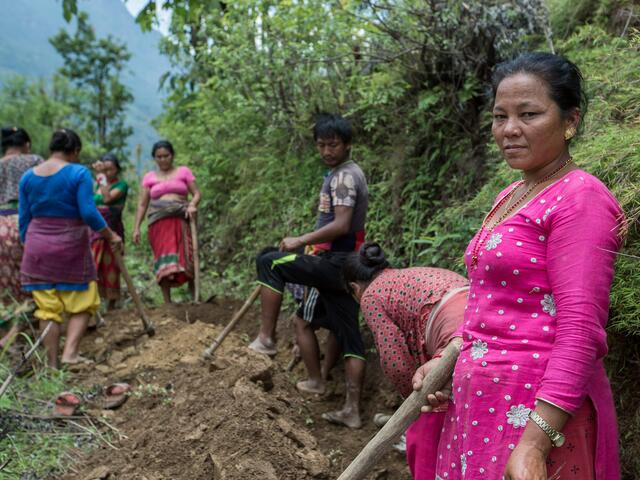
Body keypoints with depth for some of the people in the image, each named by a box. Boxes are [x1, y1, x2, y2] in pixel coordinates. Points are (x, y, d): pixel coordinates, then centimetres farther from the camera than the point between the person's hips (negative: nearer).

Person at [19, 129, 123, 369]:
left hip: (38, 249, 4)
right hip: (70, 249, -4)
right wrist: (111, 236, -2)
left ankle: (52, 364, 13)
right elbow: (89, 213, -14)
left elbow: (24, 218, 9)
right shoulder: (79, 173, -9)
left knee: (48, 309, 9)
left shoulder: (28, 176, 6)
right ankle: (70, 353, -5)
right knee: (82, 304, 10)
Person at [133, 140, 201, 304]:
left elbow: (196, 193, 8)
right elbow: (142, 204, 14)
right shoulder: (149, 177, 16)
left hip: (181, 221, -1)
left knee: (186, 258, -10)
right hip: (159, 222, 1)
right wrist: (136, 227, 4)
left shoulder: (183, 171, 12)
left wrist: (192, 205, -14)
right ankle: (167, 302, -5)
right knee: (163, 261, -7)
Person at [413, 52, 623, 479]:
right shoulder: (511, 196, 11)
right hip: (481, 399, 8)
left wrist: (536, 443, -26)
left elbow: (580, 332, -21)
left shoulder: (580, 197, -15)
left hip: (540, 409, -8)